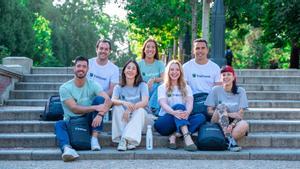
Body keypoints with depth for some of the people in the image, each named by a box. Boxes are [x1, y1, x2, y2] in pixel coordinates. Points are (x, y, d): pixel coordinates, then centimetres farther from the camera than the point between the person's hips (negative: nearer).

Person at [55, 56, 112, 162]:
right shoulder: (65, 88, -8)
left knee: (99, 99, -21)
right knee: (59, 124, -32)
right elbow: (74, 109, -19)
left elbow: (108, 100, -19)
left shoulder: (93, 85, -4)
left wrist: (100, 114, -39)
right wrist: (95, 107, -33)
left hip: (89, 120, 1)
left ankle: (94, 138, -25)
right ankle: (67, 148, -62)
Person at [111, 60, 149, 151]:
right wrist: (124, 103, -38)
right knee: (117, 107, -27)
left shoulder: (142, 85, 1)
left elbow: (145, 102, -15)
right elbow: (112, 101, -14)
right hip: (122, 119, 1)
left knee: (140, 110, -31)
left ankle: (125, 139, -40)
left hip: (137, 117, -1)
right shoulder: (118, 87, 5)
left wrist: (130, 109, -31)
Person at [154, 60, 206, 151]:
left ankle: (174, 135, -34)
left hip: (182, 120, 3)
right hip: (165, 121, -3)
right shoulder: (162, 87, 10)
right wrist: (174, 112, -33)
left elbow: (190, 103, -2)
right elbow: (163, 104, -9)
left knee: (201, 117, -24)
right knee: (179, 106, -32)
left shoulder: (186, 88, 18)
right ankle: (187, 137, -52)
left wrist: (187, 112, -27)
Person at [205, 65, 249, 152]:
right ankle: (230, 140, -36)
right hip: (218, 123, 0)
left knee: (244, 124, -32)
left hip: (234, 122, 1)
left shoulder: (240, 91, 5)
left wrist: (232, 125, -22)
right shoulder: (216, 90, 4)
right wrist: (229, 114, -13)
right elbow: (209, 111, -2)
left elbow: (240, 114, -2)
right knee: (221, 106, -30)